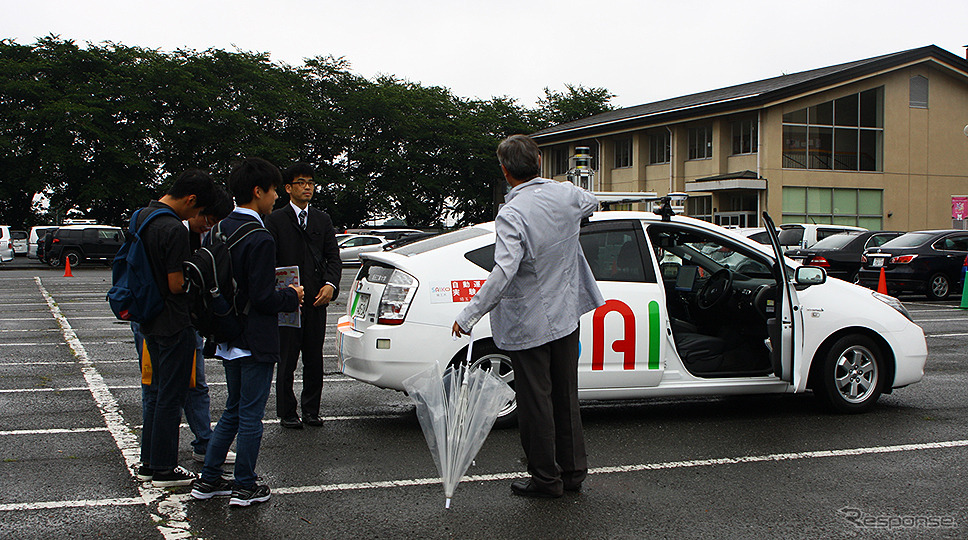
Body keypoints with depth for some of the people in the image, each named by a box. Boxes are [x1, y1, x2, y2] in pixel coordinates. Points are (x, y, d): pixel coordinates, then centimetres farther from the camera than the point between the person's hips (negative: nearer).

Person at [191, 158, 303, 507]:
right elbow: (263, 298, -22)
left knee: (233, 411, 19)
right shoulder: (259, 239, -20)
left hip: (228, 338, 8)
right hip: (255, 341, -8)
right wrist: (291, 297, -3)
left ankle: (209, 480, 23)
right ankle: (245, 488, 12)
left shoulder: (222, 230, 6)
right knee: (251, 416, 3)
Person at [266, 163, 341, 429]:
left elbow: (333, 256, 10)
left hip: (316, 299, 4)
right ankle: (287, 413, 11)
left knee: (315, 360, 8)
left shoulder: (323, 220, 15)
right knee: (287, 360, 2)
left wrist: (330, 284, -8)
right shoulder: (276, 220, 3)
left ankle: (311, 410, 18)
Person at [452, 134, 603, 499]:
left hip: (529, 323, -7)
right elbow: (592, 203, 22)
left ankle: (547, 478, 16)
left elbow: (504, 272, -31)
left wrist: (469, 315, -25)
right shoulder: (566, 194, -2)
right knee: (565, 396, 17)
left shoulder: (512, 214, -22)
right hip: (566, 315, 7)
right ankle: (573, 470, 28)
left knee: (536, 402, 5)